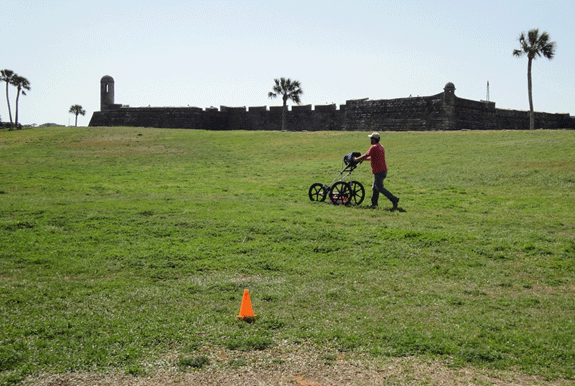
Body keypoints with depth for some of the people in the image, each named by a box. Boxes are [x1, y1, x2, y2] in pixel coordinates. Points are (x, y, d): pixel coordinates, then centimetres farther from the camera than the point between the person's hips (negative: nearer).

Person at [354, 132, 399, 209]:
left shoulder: (374, 147, -14)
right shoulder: (381, 147, 17)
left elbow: (365, 156, -12)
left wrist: (356, 159, 3)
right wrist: (362, 159, 29)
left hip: (378, 172, -10)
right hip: (383, 170, 10)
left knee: (380, 188, -6)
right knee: (375, 188, 15)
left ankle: (394, 199, -10)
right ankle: (374, 203, 18)